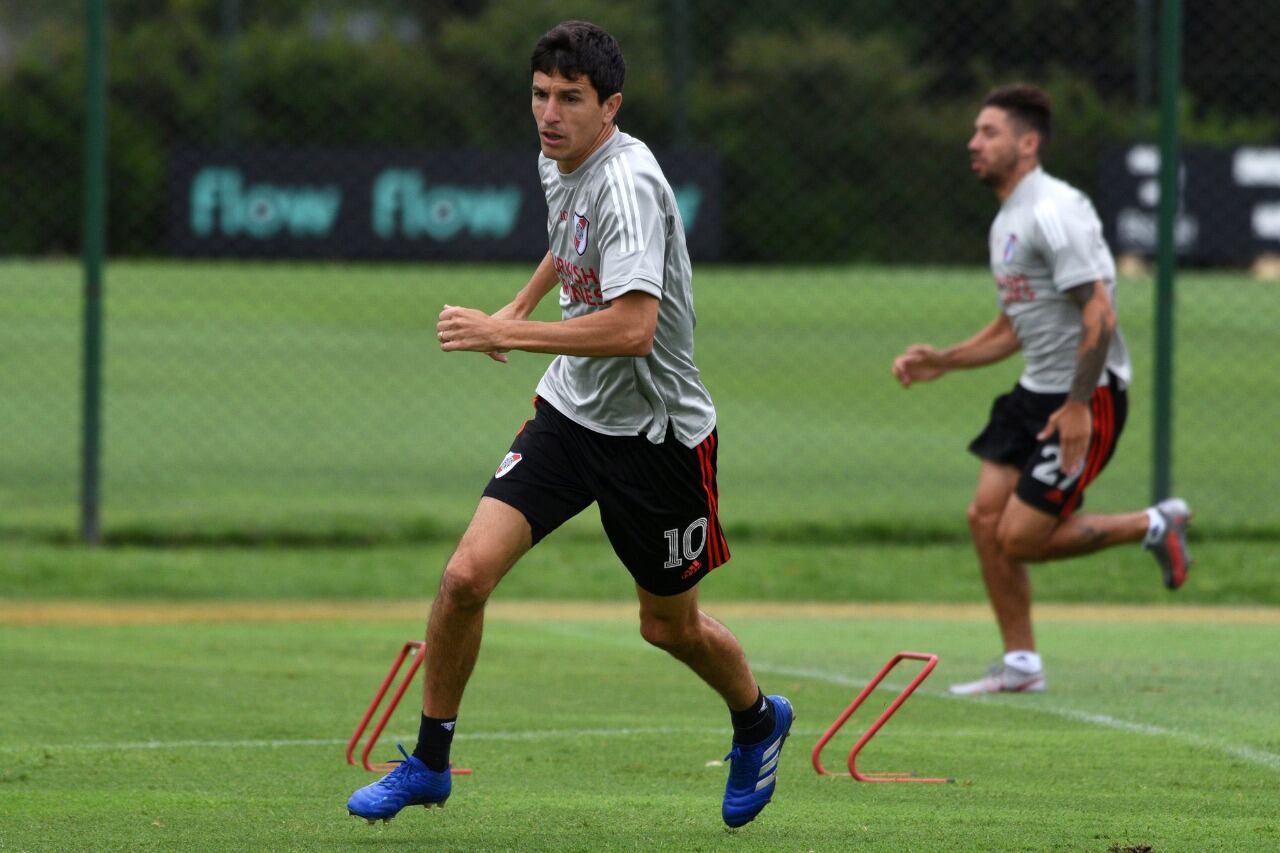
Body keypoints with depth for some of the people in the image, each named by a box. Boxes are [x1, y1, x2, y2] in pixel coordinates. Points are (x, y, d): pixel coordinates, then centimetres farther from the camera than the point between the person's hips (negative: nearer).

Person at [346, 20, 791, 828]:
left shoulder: (627, 182, -26)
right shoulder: (558, 164, 1)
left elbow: (633, 328, -36)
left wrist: (506, 333, -35)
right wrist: (518, 306, 29)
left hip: (655, 433, -6)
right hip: (570, 412, 6)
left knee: (670, 625, 12)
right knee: (467, 576, -10)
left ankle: (758, 720, 43)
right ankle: (429, 763, 5)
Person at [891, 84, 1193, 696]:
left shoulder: (1055, 211, -18)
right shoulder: (1006, 221, 14)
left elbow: (1099, 313, -23)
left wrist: (1079, 405, -26)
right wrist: (941, 362, 12)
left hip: (1089, 395, -9)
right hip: (1036, 392, 9)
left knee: (1021, 537, -10)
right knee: (986, 517, 2)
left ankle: (1152, 525, 8)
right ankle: (1020, 664, 11)